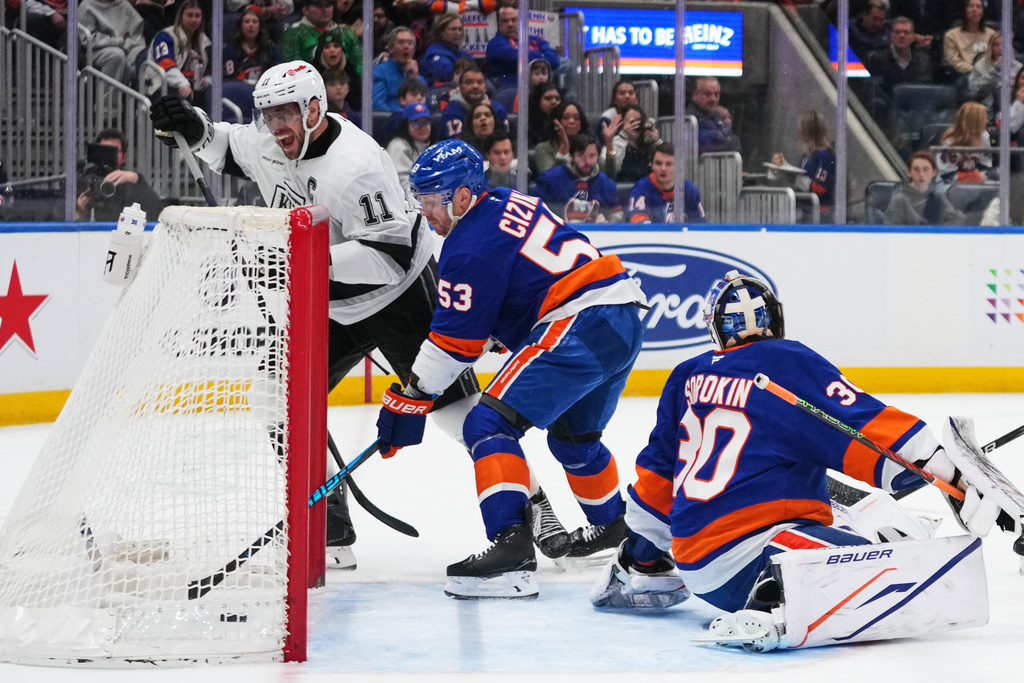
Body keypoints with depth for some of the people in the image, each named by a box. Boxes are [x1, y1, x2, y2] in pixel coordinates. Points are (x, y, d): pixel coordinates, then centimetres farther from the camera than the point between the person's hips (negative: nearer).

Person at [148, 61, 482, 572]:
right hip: (332, 306, 8)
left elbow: (392, 255, -33)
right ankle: (330, 535, 5)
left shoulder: (355, 165, -30)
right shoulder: (269, 145, -5)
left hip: (403, 295, -8)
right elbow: (230, 152, 19)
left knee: (456, 406, -7)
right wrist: (195, 128, -1)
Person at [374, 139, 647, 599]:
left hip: (579, 329, -10)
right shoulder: (510, 204, 16)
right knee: (573, 434, 31)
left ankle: (511, 545, -28)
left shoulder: (471, 247, -11)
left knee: (490, 424, -14)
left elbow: (455, 341, -9)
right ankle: (613, 525, 52)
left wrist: (409, 401, -2)